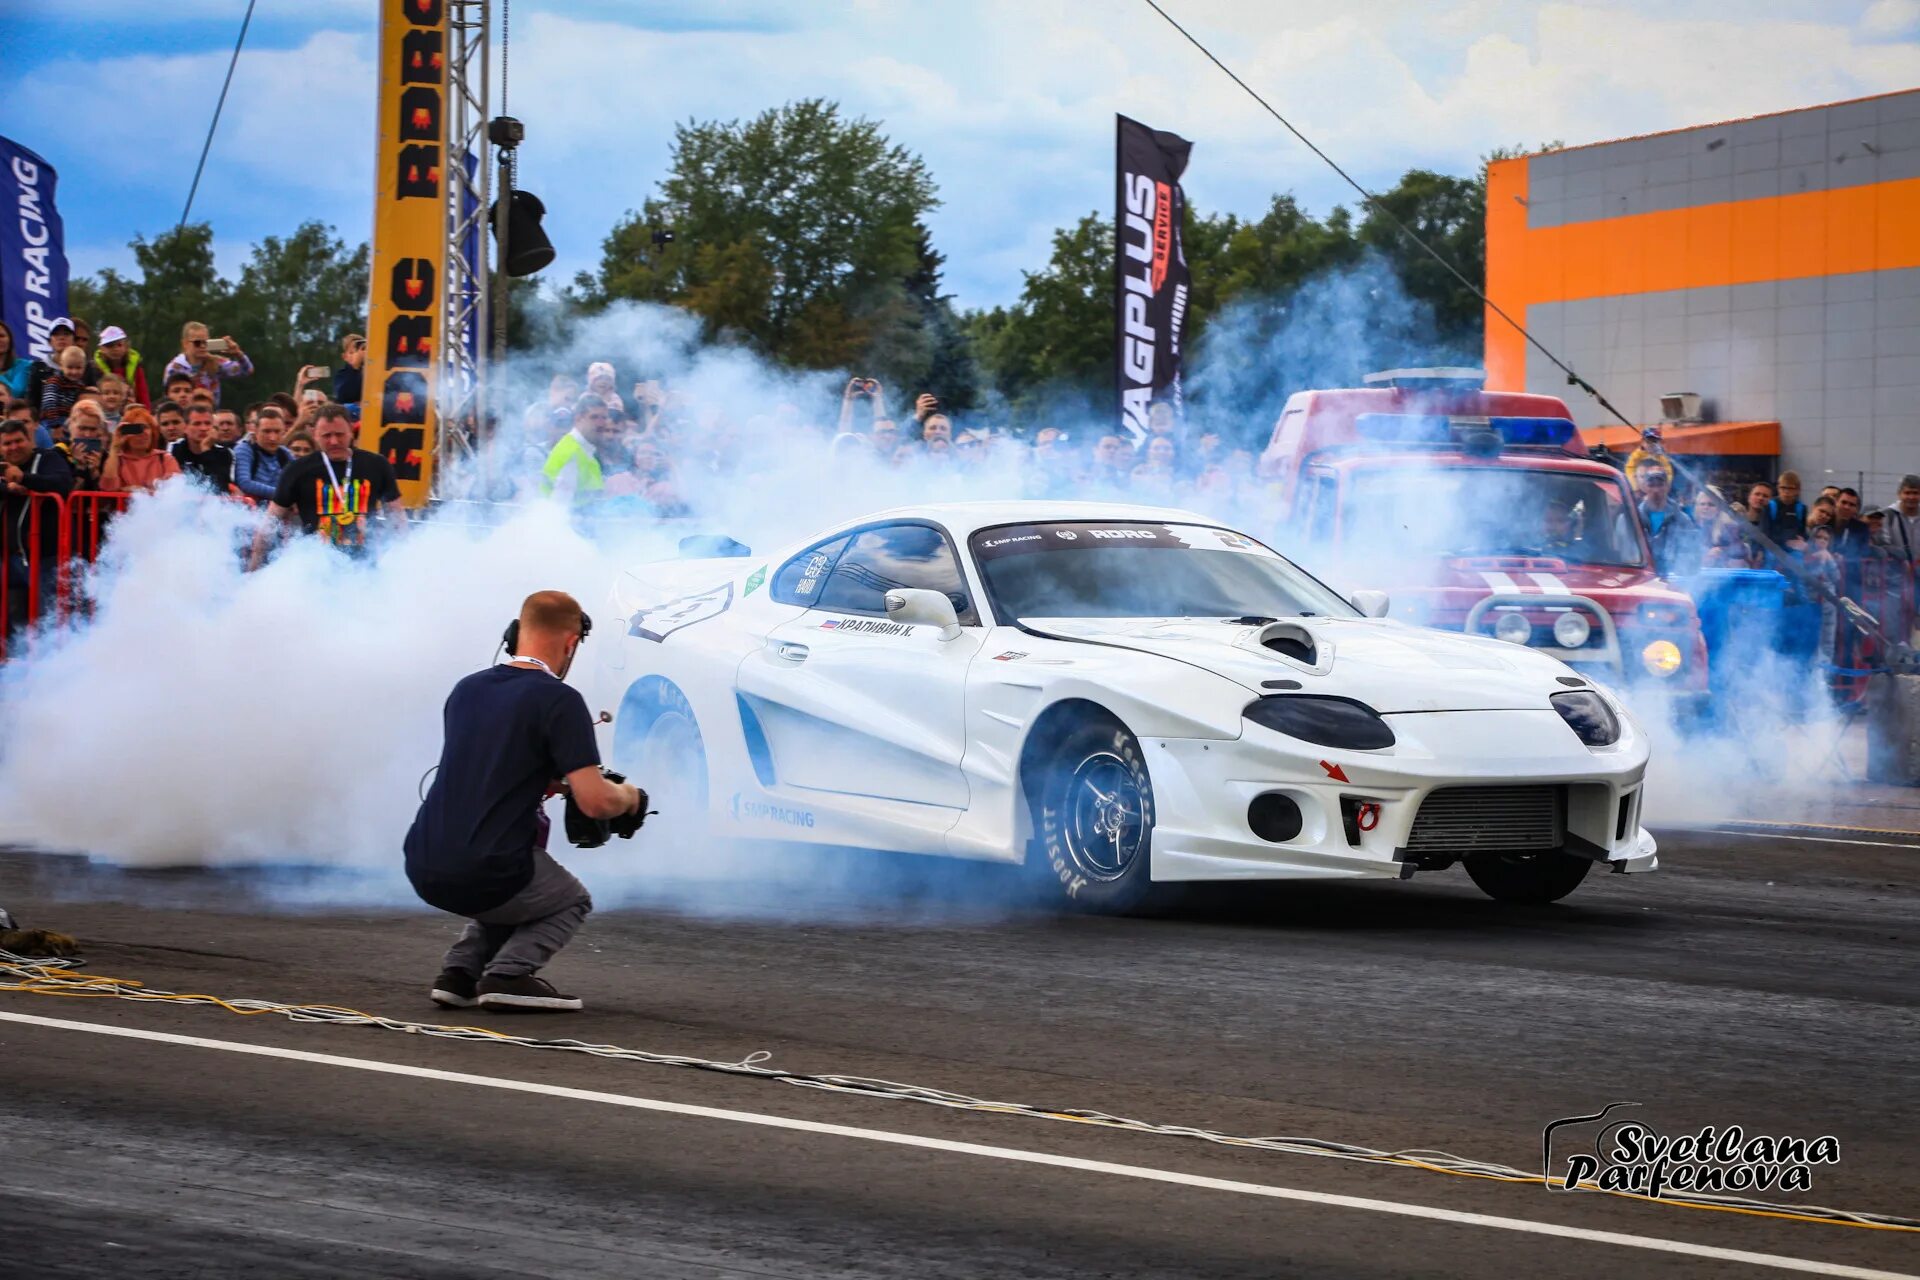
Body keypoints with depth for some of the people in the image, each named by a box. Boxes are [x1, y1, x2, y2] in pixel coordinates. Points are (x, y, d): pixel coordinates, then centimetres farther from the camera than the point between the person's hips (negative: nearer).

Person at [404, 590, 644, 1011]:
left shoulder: (466, 689, 13)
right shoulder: (559, 700, -9)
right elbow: (595, 802, -13)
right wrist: (628, 797, 9)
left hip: (424, 873, 6)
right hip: (482, 875, -6)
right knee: (571, 902, 25)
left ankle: (460, 970, 16)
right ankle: (508, 973, -2)